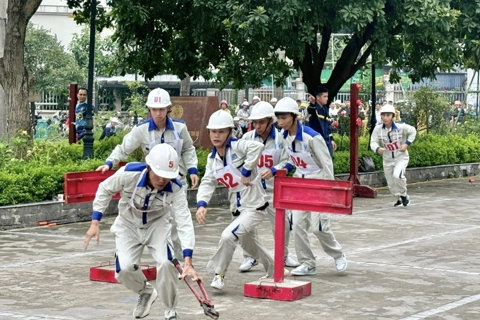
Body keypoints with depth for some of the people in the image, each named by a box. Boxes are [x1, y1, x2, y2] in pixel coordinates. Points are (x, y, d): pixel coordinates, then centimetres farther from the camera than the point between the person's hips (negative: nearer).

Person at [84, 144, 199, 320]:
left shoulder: (175, 188, -29)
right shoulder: (129, 173, -31)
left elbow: (185, 222, -34)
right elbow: (105, 189, -12)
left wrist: (187, 261, -43)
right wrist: (95, 223, -12)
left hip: (157, 224, 0)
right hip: (128, 225, 0)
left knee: (166, 263, -24)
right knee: (124, 269, -17)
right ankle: (145, 292, 19)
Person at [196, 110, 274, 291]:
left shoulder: (236, 147, -18)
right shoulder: (212, 158, 4)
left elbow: (257, 146, -38)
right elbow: (208, 182, -3)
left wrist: (246, 172, -31)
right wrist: (201, 204, -20)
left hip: (254, 207, -9)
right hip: (237, 209, 9)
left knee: (228, 236, -22)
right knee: (247, 242, 25)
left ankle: (219, 274, -2)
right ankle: (273, 269, 48)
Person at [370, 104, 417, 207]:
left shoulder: (401, 127, -18)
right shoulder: (378, 129, -15)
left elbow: (413, 131, -1)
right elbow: (373, 142, -17)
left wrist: (407, 143, -12)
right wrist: (378, 149, -39)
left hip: (401, 157, -3)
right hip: (387, 160, 3)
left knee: (397, 175, -30)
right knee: (391, 184, 13)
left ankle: (404, 195, -2)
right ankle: (399, 199, 44)